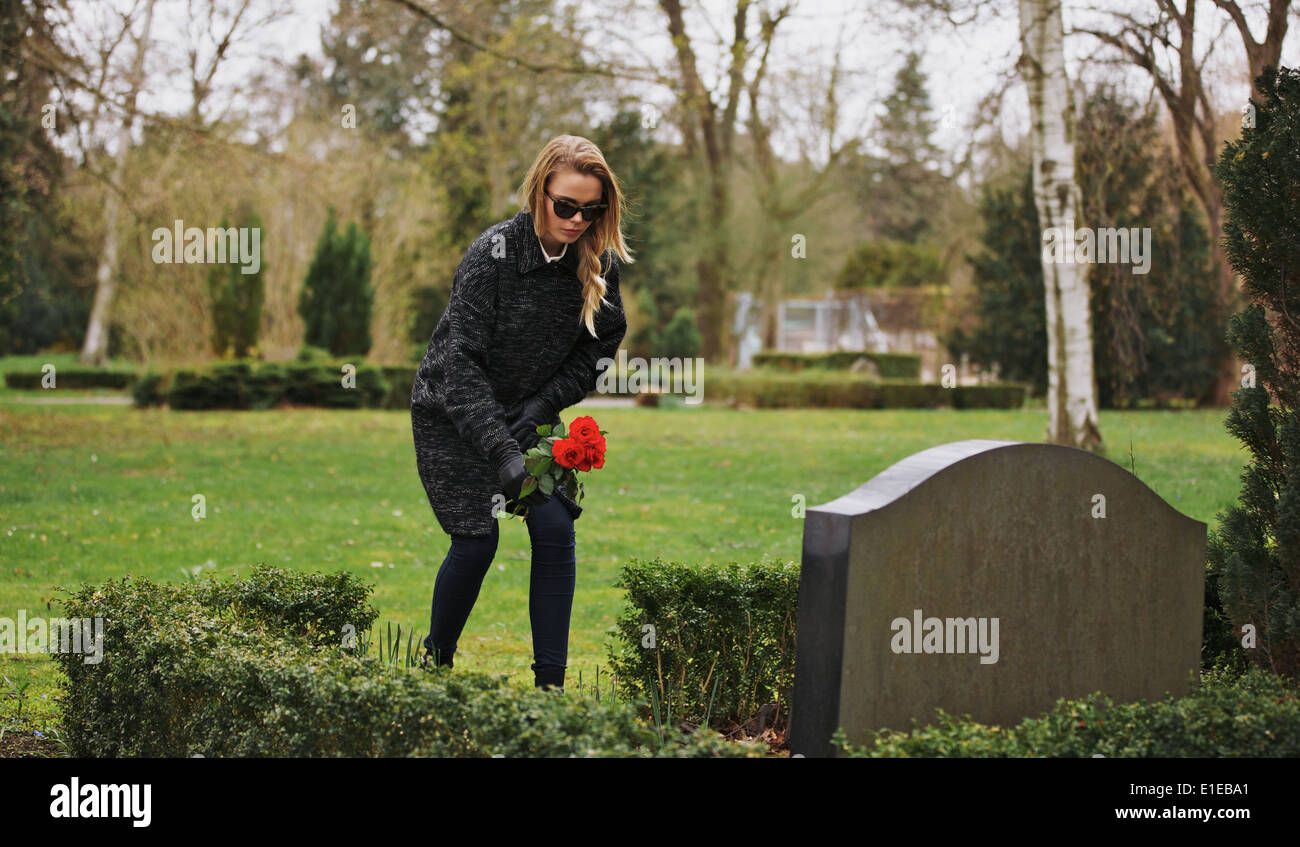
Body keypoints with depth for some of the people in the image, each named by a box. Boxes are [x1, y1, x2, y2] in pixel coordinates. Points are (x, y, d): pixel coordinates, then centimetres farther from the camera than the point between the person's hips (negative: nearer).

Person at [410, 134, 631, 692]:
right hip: (452, 412, -4)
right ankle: (436, 662, 15)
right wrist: (500, 451, -35)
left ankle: (551, 683, -1)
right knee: (477, 539, -10)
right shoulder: (495, 251, -25)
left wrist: (542, 405, -13)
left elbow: (598, 350, 2)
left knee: (555, 530, -8)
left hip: (531, 412, 4)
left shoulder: (599, 263, -10)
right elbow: (460, 360, -27)